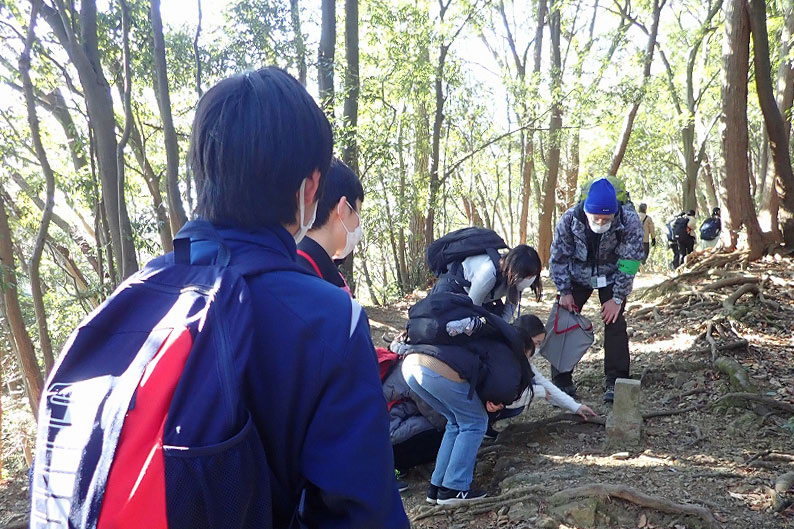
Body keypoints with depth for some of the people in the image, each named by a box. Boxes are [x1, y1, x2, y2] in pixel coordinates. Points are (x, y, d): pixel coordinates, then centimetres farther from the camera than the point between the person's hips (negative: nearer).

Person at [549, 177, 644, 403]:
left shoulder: (630, 221, -30)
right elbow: (558, 258, -14)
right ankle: (561, 380, 5)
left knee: (614, 322, -12)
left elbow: (630, 262, -22)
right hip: (577, 276, 1)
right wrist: (565, 292, -13)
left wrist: (617, 298, -20)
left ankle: (615, 382, -2)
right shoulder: (569, 219, -28)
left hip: (612, 277, -1)